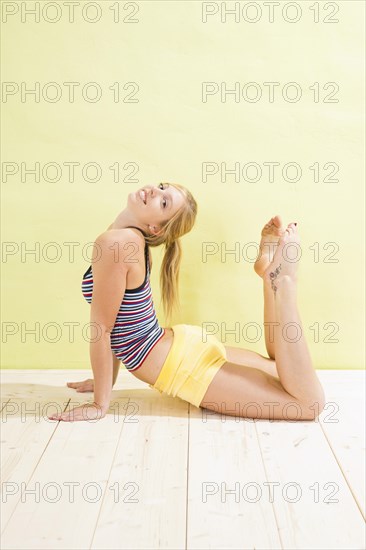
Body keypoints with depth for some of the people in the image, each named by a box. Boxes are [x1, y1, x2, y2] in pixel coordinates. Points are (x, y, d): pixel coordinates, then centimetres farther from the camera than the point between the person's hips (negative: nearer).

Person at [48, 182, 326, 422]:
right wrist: (107, 380, 20)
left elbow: (102, 329, -18)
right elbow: (116, 325, 15)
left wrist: (100, 404, -11)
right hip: (186, 347, 10)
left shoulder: (114, 241, -22)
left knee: (311, 402, -7)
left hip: (185, 365, -9)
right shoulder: (133, 240, 7)